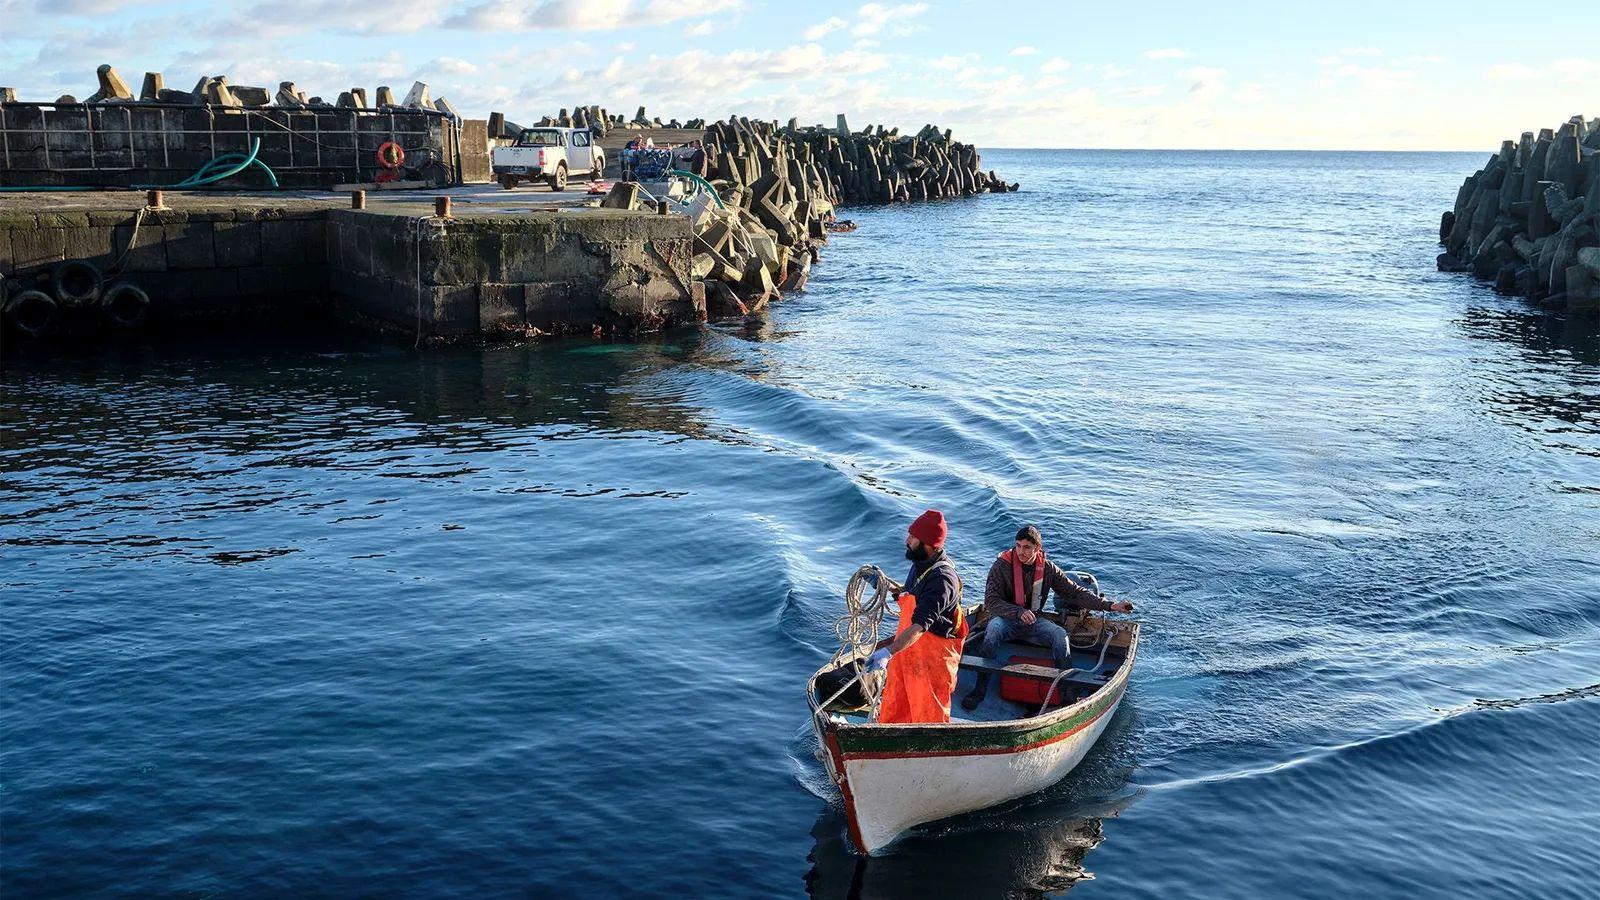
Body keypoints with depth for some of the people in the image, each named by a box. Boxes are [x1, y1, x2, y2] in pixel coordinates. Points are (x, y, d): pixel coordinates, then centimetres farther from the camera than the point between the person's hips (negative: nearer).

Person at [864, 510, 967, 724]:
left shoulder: (941, 579, -27)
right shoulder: (920, 564, 4)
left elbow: (920, 626, -37)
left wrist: (889, 652, -47)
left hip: (933, 656, -9)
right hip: (906, 649, 9)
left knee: (929, 716, 7)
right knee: (893, 711, 16)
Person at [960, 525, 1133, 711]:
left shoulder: (1048, 569, -1)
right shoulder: (1002, 566, -10)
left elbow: (1076, 592, 3)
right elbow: (991, 601, -15)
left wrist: (1110, 605, -5)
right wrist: (1018, 612, -30)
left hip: (1034, 620, 3)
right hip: (1006, 619, -2)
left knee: (1060, 634, -25)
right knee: (993, 631, -35)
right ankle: (980, 688, -32)